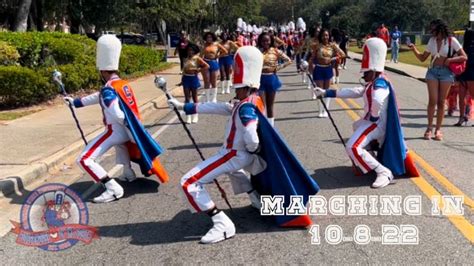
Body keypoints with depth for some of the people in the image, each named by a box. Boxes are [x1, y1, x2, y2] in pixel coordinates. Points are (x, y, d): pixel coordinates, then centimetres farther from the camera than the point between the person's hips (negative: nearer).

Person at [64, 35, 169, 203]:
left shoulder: (108, 90, -19)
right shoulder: (123, 84, 8)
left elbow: (118, 116, -26)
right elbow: (98, 97, 21)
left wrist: (129, 129, -8)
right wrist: (75, 102, 26)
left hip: (115, 131, -9)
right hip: (125, 131, 9)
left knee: (84, 160, -11)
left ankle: (114, 189, -17)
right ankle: (129, 174, 48)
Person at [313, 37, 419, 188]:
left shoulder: (380, 83, -20)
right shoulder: (372, 84, 13)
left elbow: (377, 100, -44)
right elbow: (353, 92, 15)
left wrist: (373, 116, -24)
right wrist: (326, 93, 13)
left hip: (376, 123, -11)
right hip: (370, 121, 11)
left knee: (352, 147, -26)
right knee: (356, 125, 40)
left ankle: (384, 172, -23)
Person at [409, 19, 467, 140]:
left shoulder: (451, 40, -3)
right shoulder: (432, 40, 7)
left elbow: (464, 57, -2)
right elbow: (422, 58, 10)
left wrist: (451, 59, -15)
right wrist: (414, 49, -4)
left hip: (446, 72, -2)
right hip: (432, 71, 2)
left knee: (441, 102, 1)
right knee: (432, 101, -7)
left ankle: (438, 130, 8)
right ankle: (429, 128, 2)